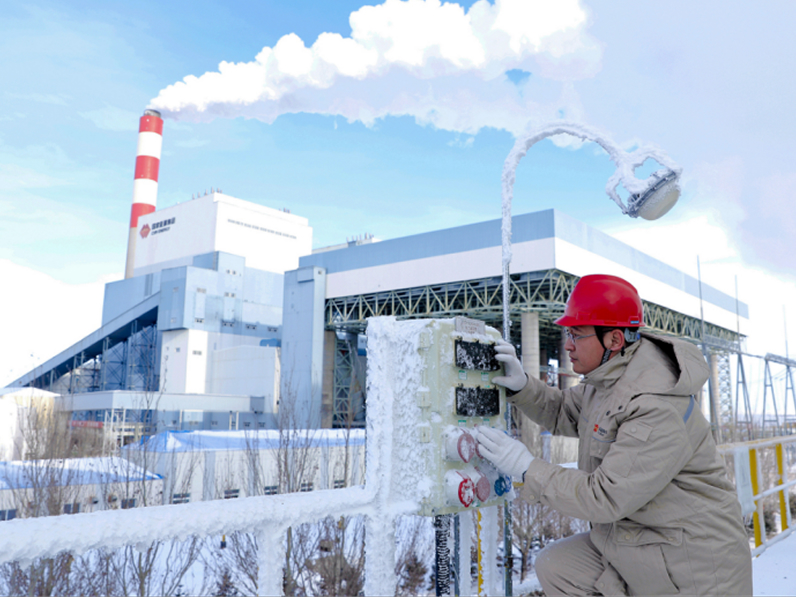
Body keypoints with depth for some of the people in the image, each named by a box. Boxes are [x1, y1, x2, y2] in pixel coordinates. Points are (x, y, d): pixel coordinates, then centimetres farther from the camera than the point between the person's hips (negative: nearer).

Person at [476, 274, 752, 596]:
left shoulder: (658, 412, -29)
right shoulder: (608, 377, -1)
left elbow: (606, 498, -28)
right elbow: (563, 414, 14)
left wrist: (528, 468, -22)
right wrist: (521, 386, -3)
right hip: (630, 541, 8)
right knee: (554, 567, 4)